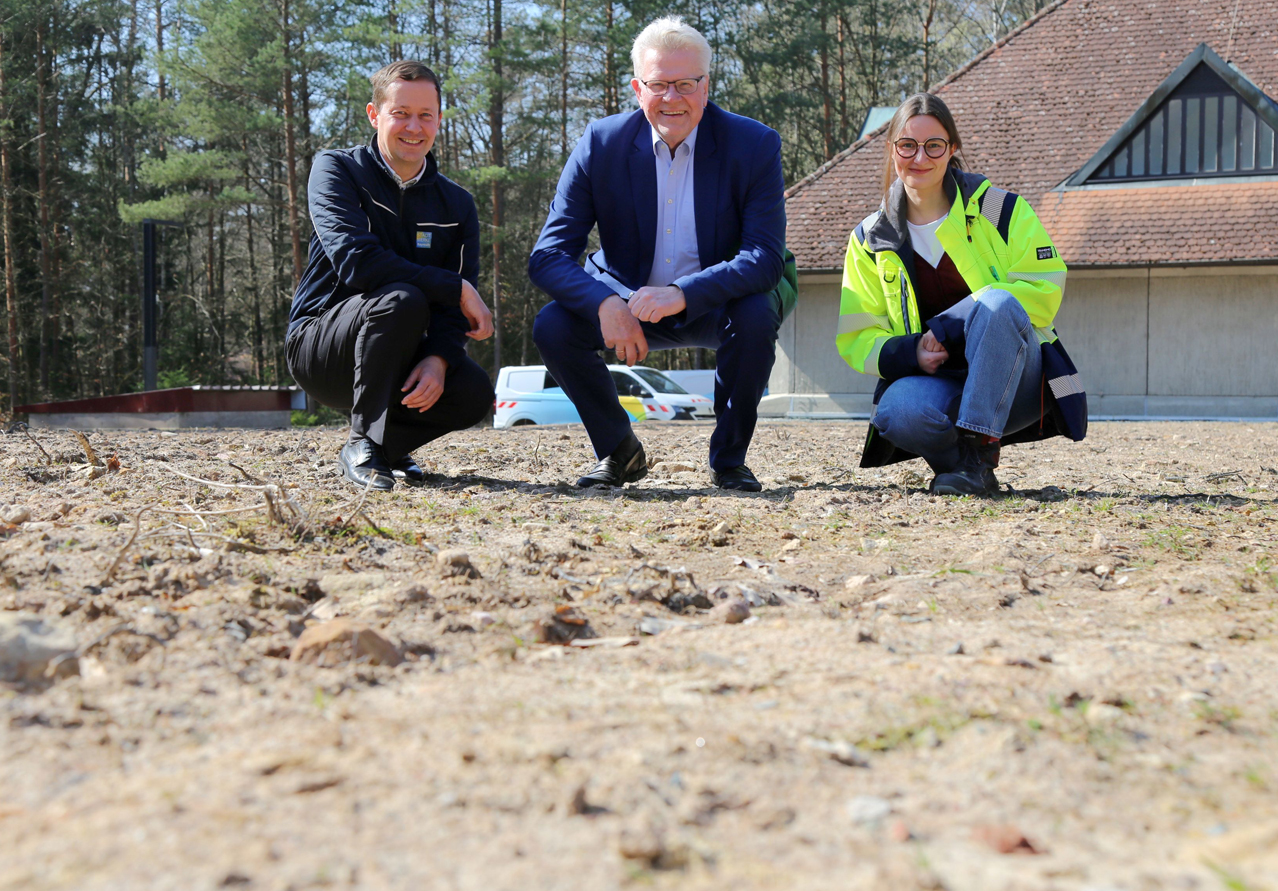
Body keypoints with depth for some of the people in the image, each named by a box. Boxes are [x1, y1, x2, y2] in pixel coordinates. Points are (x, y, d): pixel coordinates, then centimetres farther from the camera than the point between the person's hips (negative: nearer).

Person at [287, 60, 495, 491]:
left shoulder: (457, 205, 5)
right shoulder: (337, 169, -8)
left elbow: (455, 309, -2)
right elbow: (354, 261, -25)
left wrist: (438, 358, -25)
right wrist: (457, 288, -23)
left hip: (397, 357, 5)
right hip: (319, 346, -5)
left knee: (474, 392, -24)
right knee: (402, 299, -34)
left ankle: (390, 443, 7)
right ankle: (364, 444, -20)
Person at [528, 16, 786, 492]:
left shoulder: (755, 145, -15)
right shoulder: (601, 144, -11)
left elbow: (765, 257, -23)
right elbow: (548, 256, -15)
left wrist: (682, 294, -39)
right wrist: (605, 304, -36)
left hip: (712, 306, -1)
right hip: (625, 305, 2)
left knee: (758, 314, -33)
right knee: (552, 325, -24)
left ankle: (729, 458, -10)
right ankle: (618, 451, 0)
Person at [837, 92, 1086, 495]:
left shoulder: (1000, 210, 1)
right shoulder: (870, 240, 9)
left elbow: (1043, 290, -9)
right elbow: (856, 337, 8)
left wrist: (944, 329, -16)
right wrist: (911, 353, -16)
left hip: (1015, 383, -1)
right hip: (936, 384, 2)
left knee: (997, 304, -35)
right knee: (897, 412, -36)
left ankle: (978, 456, -33)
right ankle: (957, 462, -4)